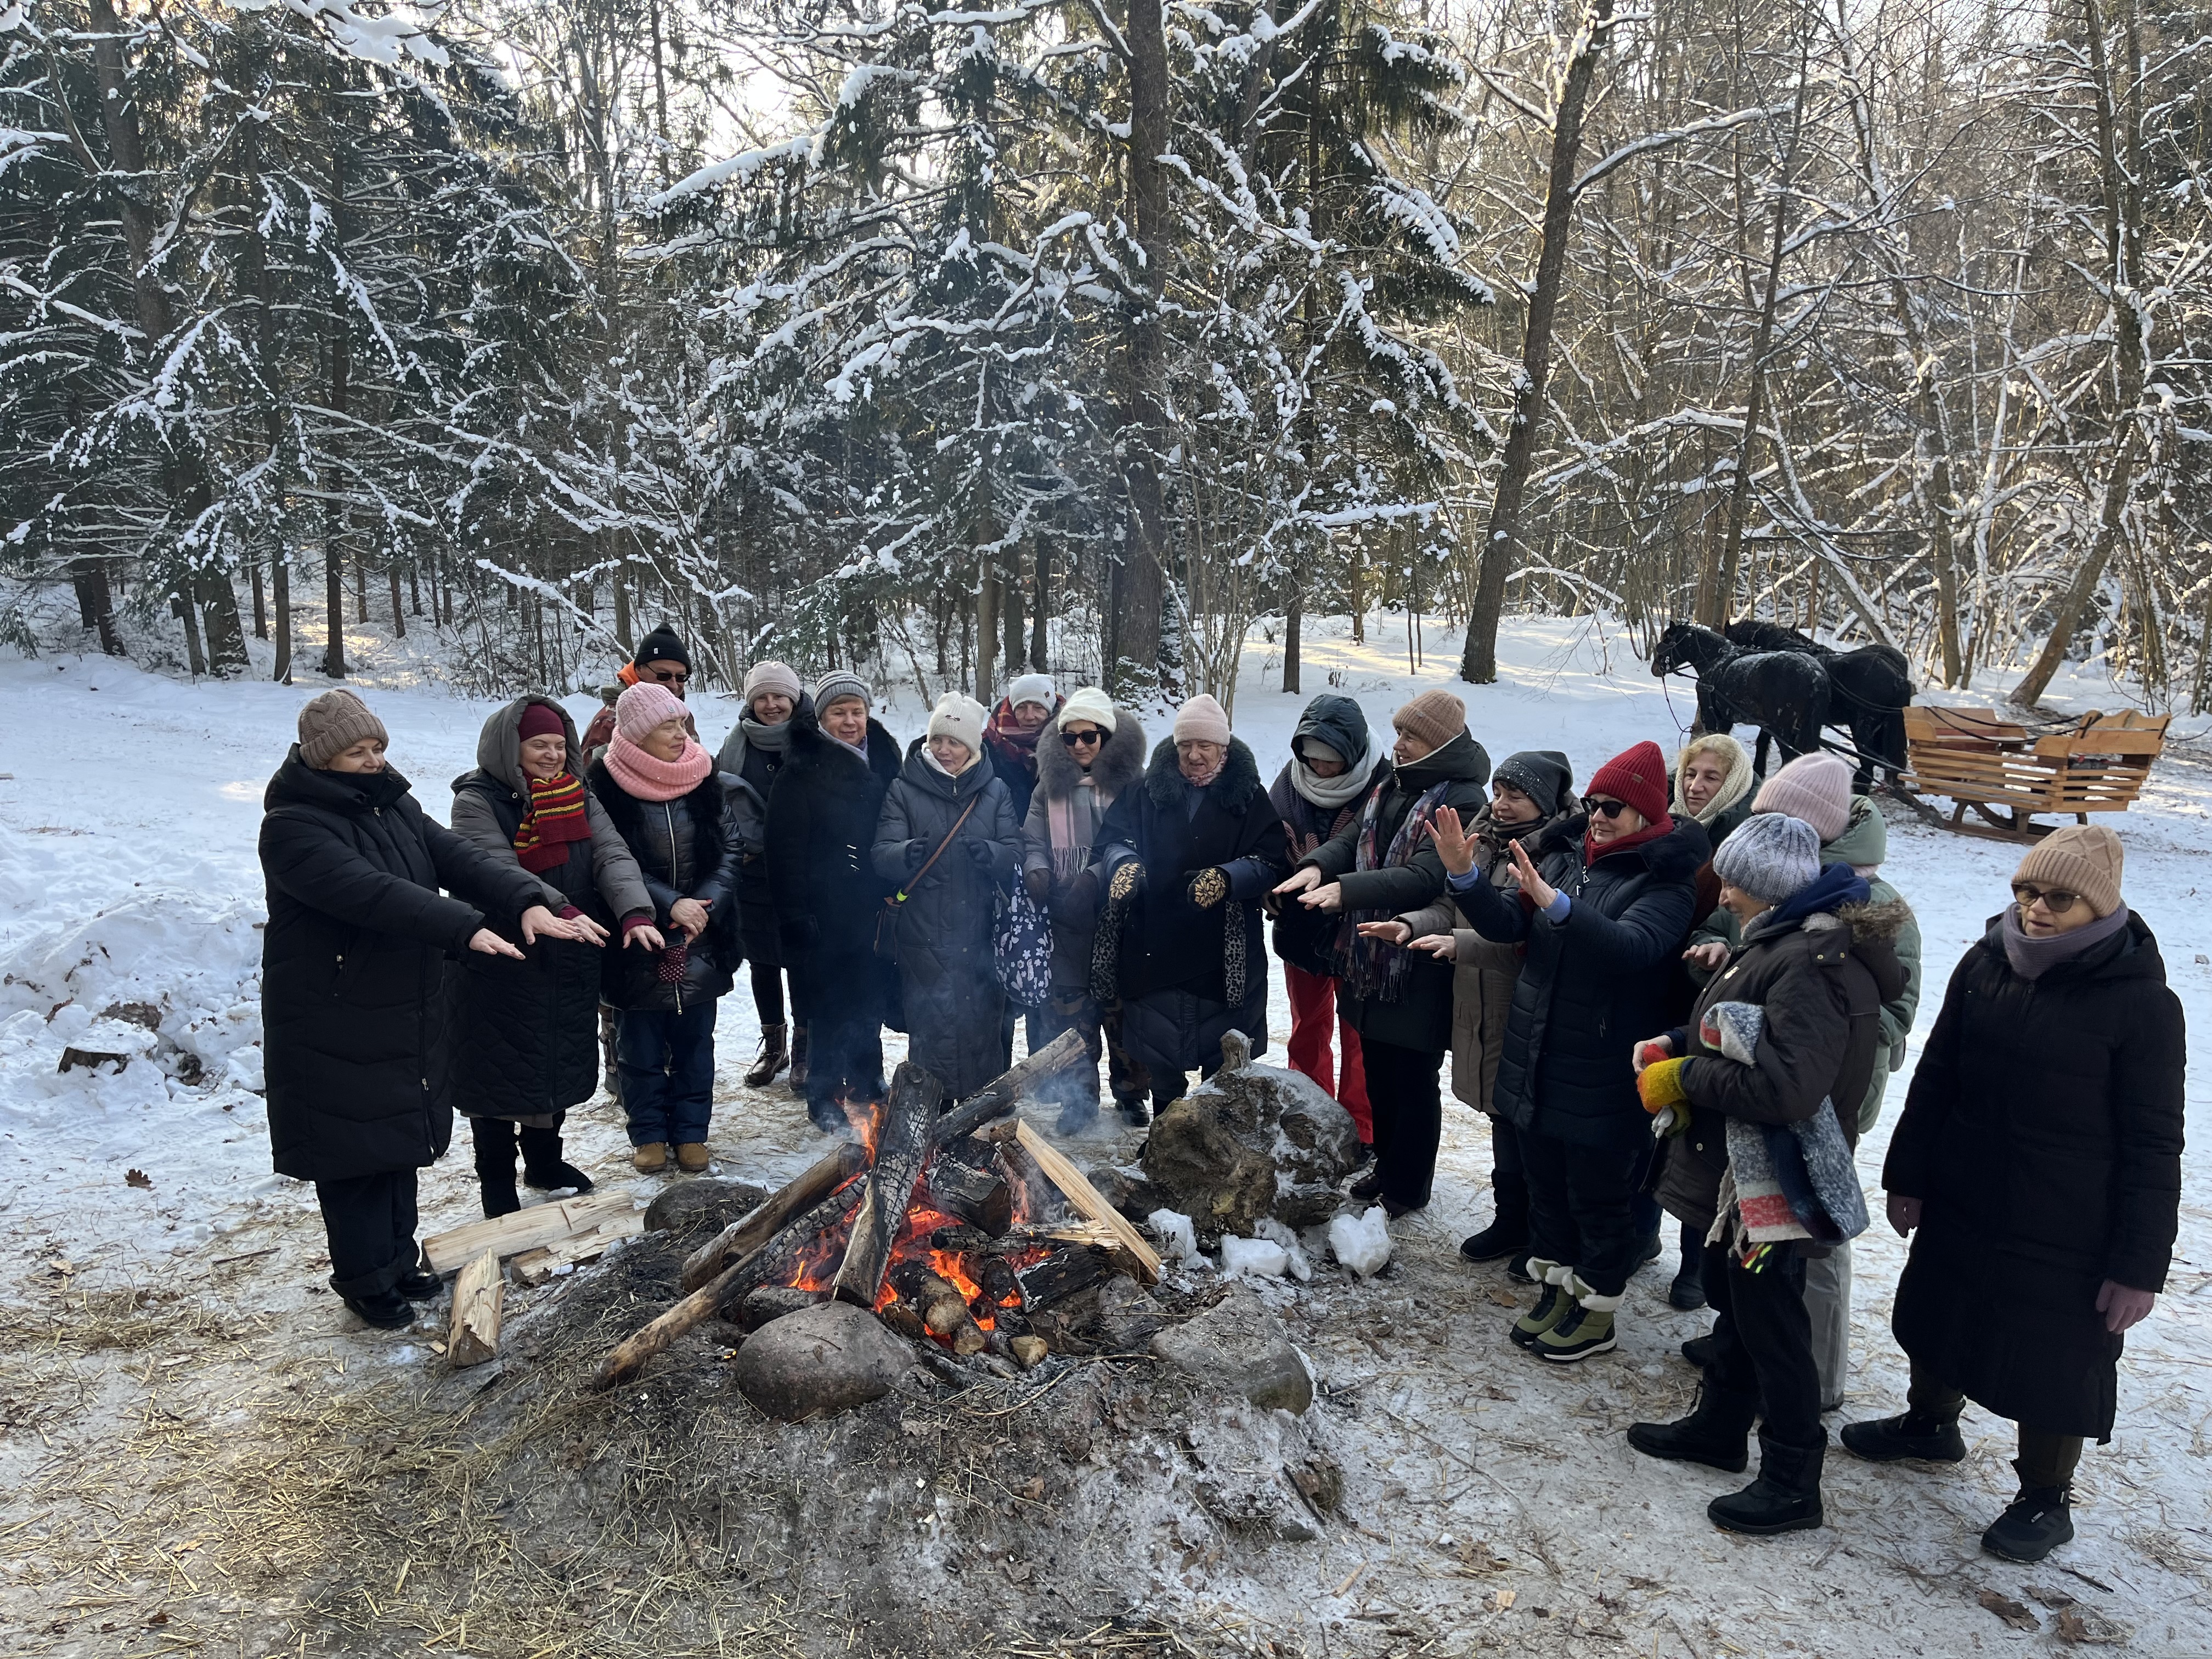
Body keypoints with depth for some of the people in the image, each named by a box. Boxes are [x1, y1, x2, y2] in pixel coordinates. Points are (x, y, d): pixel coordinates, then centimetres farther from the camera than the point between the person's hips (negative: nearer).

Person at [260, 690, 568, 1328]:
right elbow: (370, 892, -32)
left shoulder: (394, 805, 8)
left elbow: (455, 858, -5)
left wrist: (526, 900, -22)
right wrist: (464, 928, -41)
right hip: (336, 1028, -7)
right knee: (357, 1149, 4)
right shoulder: (292, 827, -18)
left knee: (403, 1135, 18)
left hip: (408, 1016, 7)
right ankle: (365, 1281, 21)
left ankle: (399, 1260, 34)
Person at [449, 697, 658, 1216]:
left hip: (571, 962, 6)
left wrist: (635, 912, -24)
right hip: (503, 964, -5)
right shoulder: (478, 802, -8)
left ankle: (544, 1162, 38)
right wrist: (559, 910, -38)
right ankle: (497, 1185, 19)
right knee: (501, 1071, 3)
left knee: (560, 1066, 17)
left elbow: (613, 855, -6)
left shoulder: (580, 797, 8)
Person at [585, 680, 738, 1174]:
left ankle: (690, 1132, 24)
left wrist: (705, 904, -13)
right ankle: (649, 1134, 24)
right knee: (642, 1045, 9)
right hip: (639, 943, -2)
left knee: (695, 1040, 10)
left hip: (701, 943, 3)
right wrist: (670, 905, -19)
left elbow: (727, 851, 2)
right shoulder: (607, 786, -9)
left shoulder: (704, 778, 1)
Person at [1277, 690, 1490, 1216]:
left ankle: (1407, 1188, 22)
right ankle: (1387, 1167, 38)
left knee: (1413, 1081, 6)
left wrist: (1347, 890, -36)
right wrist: (1318, 865, -16)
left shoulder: (1461, 800, -17)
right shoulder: (1391, 785, 9)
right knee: (1378, 1072, 20)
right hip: (1371, 958, 8)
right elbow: (1354, 837, 6)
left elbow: (1426, 876, -27)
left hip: (1420, 969, -8)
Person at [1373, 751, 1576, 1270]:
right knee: (1503, 1116, 20)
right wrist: (1412, 924, -9)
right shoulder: (1486, 841, 8)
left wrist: (1460, 944, -33)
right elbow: (1452, 906, 9)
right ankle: (1510, 1221, 36)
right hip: (1482, 1008, 7)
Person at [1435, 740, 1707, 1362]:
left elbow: (1633, 946, -31)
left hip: (1604, 1076, -6)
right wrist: (1464, 877, -17)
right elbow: (1507, 925, 0)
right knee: (1545, 1181, 19)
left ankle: (1597, 1311, 25)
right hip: (1536, 1064, 6)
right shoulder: (1567, 861, 7)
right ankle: (1557, 1286, 36)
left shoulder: (1665, 884, -12)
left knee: (1599, 1195, 8)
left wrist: (1557, 905, -44)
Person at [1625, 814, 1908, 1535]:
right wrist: (1676, 1047, 2)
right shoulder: (1778, 941, 5)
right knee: (1733, 1304, 24)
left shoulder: (1813, 965, -27)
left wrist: (1684, 1078, -24)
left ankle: (1792, 1485, 22)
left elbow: (1786, 1087, -35)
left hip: (1771, 1182, -10)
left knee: (1771, 1327, 5)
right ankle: (1719, 1427, 43)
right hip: (1740, 1170, 10)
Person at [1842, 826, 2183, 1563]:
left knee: (2051, 1368, 9)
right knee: (1941, 1322, 22)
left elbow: (2153, 1148, -13)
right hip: (1959, 1207, 5)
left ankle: (2046, 1499, 32)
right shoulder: (1985, 965, -3)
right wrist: (1908, 1178, 8)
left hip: (2066, 1238, -5)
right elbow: (1935, 1079, 6)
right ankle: (1931, 1423, 48)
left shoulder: (2141, 1004, -16)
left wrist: (2139, 1266, -12)